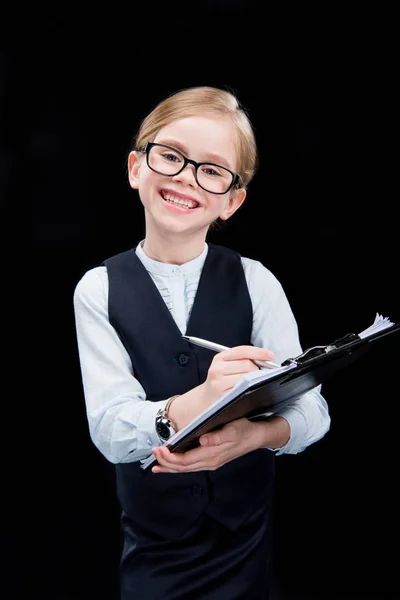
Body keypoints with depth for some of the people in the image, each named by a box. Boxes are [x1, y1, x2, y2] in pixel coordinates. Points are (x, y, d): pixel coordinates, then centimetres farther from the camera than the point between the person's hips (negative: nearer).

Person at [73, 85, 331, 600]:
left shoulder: (256, 283, -8)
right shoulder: (100, 290, -9)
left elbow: (312, 411, -15)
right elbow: (109, 431, -18)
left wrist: (252, 433, -38)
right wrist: (189, 408, -39)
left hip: (248, 547, 1)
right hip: (152, 554, -1)